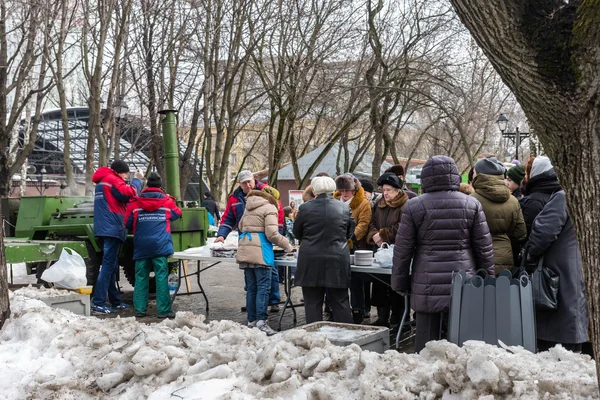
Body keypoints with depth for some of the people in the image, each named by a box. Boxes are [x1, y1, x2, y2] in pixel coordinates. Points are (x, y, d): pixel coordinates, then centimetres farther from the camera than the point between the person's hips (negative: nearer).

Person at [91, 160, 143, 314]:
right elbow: (128, 194, -15)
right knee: (108, 265, -11)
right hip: (112, 228, -10)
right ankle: (98, 302, -13)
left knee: (111, 265, 13)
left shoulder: (103, 181, 24)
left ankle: (115, 301, 19)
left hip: (108, 228, 10)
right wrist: (137, 180, -1)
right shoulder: (112, 179, -6)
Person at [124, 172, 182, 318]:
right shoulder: (167, 202, 3)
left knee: (141, 277, 9)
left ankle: (140, 309, 11)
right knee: (161, 276, -2)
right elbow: (177, 214, 21)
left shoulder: (135, 203, 3)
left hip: (141, 247, 2)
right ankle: (163, 310, -4)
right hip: (160, 245, -1)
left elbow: (128, 224, 7)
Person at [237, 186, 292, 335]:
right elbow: (272, 234, -11)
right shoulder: (269, 208, -3)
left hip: (244, 250, 7)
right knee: (263, 287, -6)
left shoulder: (248, 207, 19)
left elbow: (241, 227, 28)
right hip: (260, 252, -7)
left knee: (251, 288, 10)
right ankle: (261, 320, -14)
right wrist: (287, 246, 1)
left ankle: (251, 320, 12)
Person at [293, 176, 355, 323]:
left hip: (311, 262, -2)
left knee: (312, 302, 6)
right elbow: (350, 233, 12)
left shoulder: (305, 208, -6)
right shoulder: (345, 208, 0)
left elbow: (297, 233, 7)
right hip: (337, 261, 2)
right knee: (340, 302, 10)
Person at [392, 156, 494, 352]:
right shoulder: (472, 204, 2)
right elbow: (484, 247, 5)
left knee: (426, 342, 6)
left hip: (427, 286, -1)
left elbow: (403, 249, 0)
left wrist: (400, 283, 9)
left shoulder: (414, 206, -2)